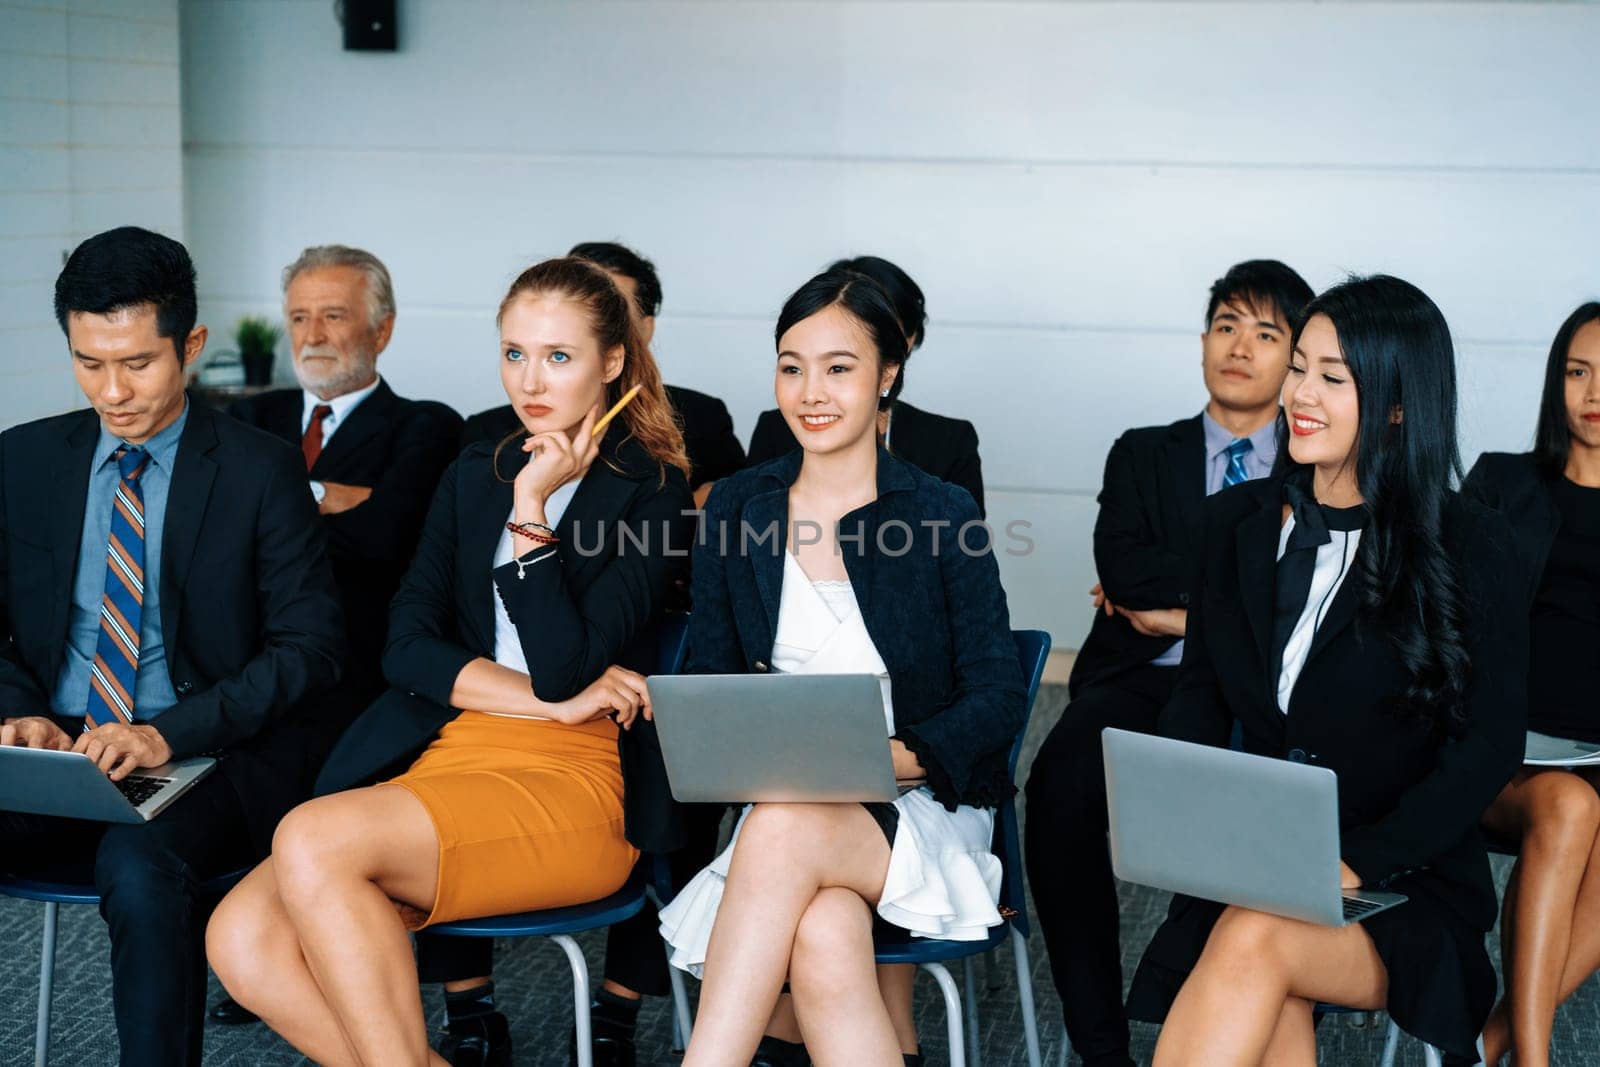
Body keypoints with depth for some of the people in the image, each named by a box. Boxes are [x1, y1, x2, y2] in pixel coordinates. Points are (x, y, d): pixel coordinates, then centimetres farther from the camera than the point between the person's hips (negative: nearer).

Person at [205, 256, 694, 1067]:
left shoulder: (652, 492, 3)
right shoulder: (472, 477, 19)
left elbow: (565, 666, -8)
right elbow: (406, 645, 6)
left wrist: (531, 509, -11)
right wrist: (549, 699, -6)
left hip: (570, 785, -5)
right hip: (439, 756, 6)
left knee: (313, 840, -29)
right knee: (242, 940, -20)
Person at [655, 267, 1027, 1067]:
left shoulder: (941, 515, 0)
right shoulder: (736, 507, 8)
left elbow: (996, 699, -3)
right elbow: (707, 682, 11)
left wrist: (887, 756, -19)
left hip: (923, 809, -2)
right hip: (777, 802, 2)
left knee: (784, 826, -36)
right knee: (823, 940, -35)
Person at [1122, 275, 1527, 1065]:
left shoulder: (1466, 547, -4)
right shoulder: (1237, 521, 9)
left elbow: (1490, 744, -8)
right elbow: (1200, 694, 11)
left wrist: (1359, 860, -17)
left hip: (1404, 887, -3)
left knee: (1254, 941, -33)